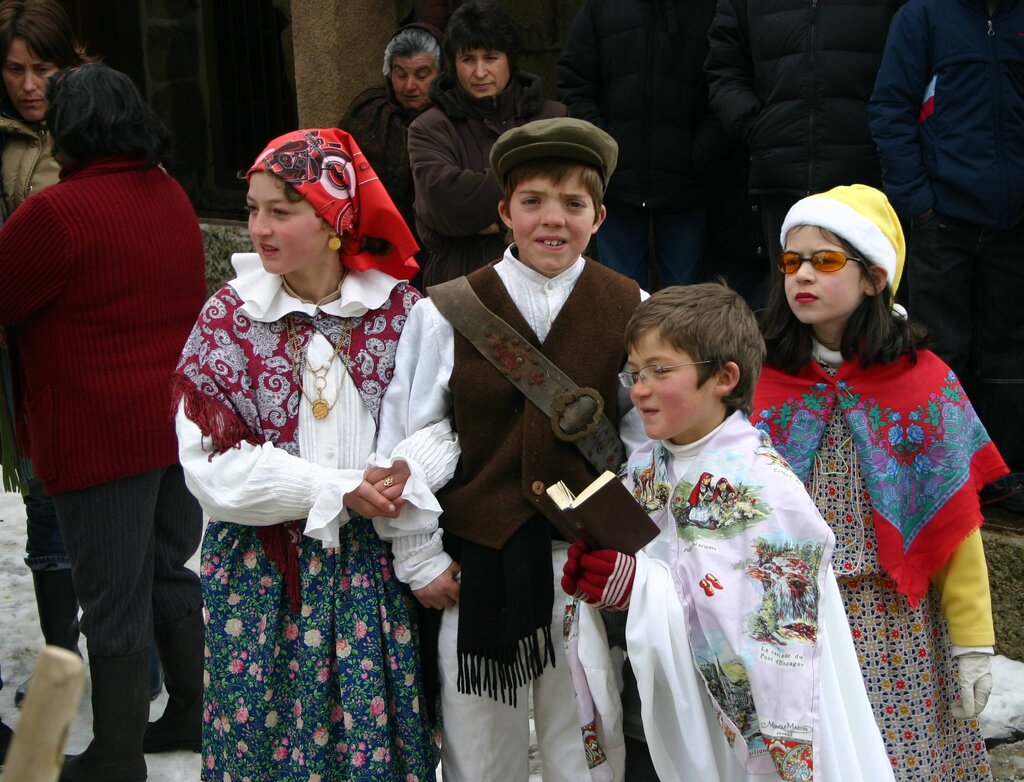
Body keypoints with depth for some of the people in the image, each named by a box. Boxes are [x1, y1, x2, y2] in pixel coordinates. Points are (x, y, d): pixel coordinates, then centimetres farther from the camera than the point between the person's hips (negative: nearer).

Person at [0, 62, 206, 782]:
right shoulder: (172, 198, 8)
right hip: (181, 423, 8)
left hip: (103, 438, -7)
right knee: (172, 572, 20)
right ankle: (194, 715, 32)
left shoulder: (58, 213, -17)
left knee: (114, 601, 2)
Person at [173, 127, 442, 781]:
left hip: (372, 567, 1)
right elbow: (211, 462, -9)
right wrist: (335, 491, -16)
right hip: (262, 572, 0)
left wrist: (400, 481, -22)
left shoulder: (399, 309, -2)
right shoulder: (229, 317, -3)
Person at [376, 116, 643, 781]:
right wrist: (421, 559, 0)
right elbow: (409, 442, 0)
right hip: (476, 561, 0)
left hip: (588, 559, 0)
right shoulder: (445, 314, -4)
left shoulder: (631, 312, -2)